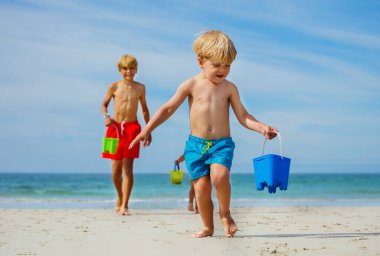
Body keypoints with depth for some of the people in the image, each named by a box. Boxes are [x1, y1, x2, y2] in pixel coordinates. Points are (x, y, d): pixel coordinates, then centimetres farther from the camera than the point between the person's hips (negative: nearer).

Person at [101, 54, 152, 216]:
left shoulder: (140, 88, 7)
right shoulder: (114, 87, 4)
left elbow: (144, 109, 17)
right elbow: (104, 105, 12)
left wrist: (149, 131, 15)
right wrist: (106, 116, -11)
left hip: (132, 128, -1)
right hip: (115, 128, 1)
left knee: (128, 167, -10)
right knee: (116, 168, 6)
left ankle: (124, 205, -10)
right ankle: (120, 197, 31)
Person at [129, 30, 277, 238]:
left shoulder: (229, 88, 4)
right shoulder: (191, 85, 0)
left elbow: (243, 116, 3)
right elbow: (168, 109, 2)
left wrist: (262, 127, -14)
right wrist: (147, 130, -3)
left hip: (222, 144, 0)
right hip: (196, 143, 1)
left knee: (220, 176, -25)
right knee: (201, 186, -3)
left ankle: (225, 213, 2)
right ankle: (208, 227, 17)